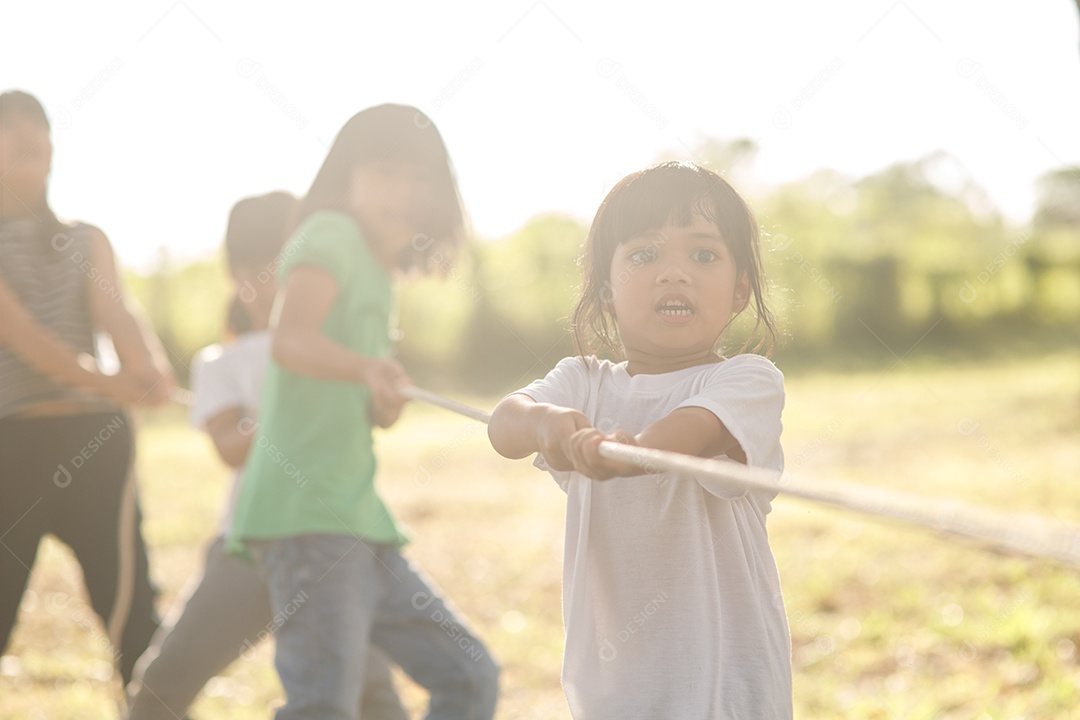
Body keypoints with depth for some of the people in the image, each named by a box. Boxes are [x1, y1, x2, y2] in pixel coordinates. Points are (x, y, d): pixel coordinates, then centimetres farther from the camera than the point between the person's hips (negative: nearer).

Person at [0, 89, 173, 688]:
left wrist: (149, 367, -29)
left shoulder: (85, 242, 13)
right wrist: (111, 384, -26)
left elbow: (116, 312, -5)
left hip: (91, 437, 2)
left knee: (129, 610, -3)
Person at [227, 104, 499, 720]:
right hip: (308, 511, -9)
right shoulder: (331, 234, -5)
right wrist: (369, 367, -42)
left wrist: (385, 401, 7)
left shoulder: (379, 274, 21)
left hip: (359, 516, 9)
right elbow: (289, 339, -25)